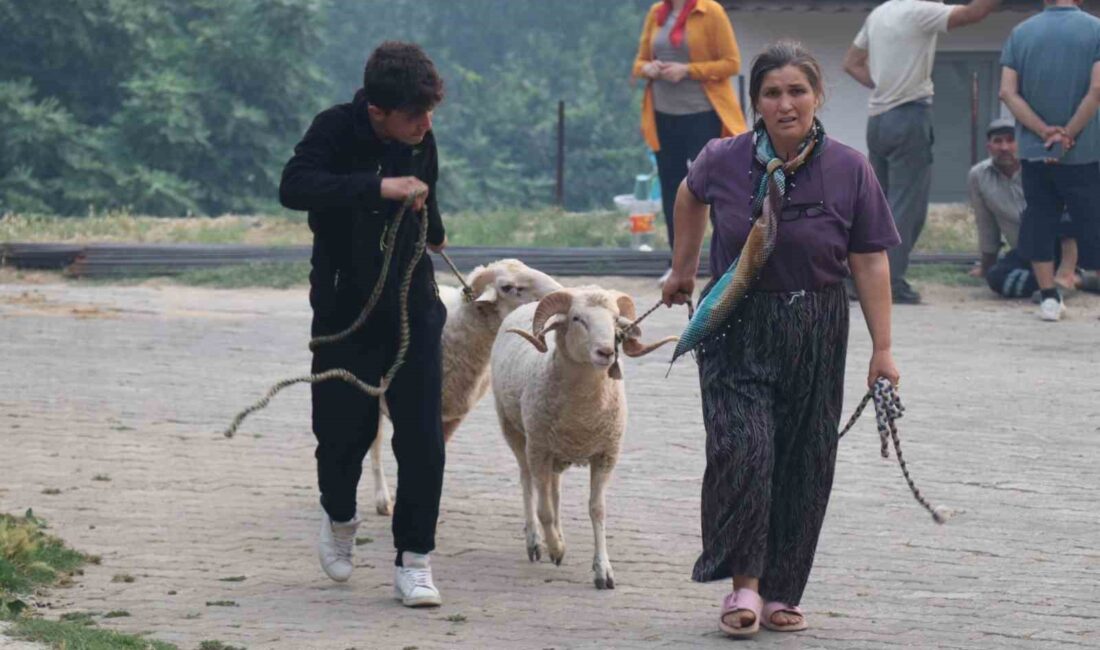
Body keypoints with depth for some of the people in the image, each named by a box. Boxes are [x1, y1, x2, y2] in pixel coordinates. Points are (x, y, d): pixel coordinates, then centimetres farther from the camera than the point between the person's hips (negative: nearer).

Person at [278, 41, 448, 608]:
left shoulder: (422, 142, -1)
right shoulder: (336, 130, -16)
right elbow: (294, 187, -35)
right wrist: (379, 188, -41)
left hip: (413, 312, 3)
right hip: (345, 312, -3)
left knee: (423, 440, -6)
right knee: (344, 434, 5)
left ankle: (414, 561, 2)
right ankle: (339, 518, 36)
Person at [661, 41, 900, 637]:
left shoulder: (849, 170, -7)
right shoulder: (723, 161, -6)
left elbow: (870, 261, -4)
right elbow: (690, 196, 18)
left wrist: (882, 348, -8)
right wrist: (683, 269, 26)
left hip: (816, 336, 1)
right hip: (737, 330, -1)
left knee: (804, 462, 4)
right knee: (742, 447, -17)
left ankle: (781, 593, 15)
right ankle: (743, 583, -8)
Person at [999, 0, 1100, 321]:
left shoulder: (1020, 33, 4)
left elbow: (1008, 92, -4)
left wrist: (1045, 131, -8)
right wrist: (1069, 133, -9)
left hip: (1034, 151, 2)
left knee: (1039, 222, 10)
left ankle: (1049, 297, 6)